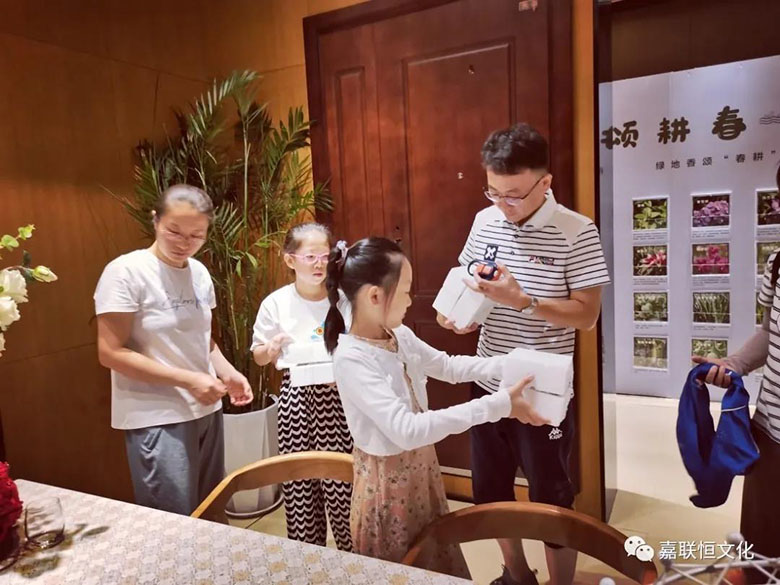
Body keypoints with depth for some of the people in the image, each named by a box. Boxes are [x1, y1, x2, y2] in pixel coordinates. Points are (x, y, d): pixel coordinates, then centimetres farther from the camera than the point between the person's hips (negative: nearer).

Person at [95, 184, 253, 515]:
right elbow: (111, 353, -16)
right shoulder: (126, 272, -13)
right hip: (158, 420, -6)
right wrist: (187, 379, -20)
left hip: (205, 411, 7)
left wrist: (228, 373, -4)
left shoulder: (199, 273, 5)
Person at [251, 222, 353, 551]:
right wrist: (272, 347, -13)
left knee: (341, 481, 0)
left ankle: (353, 552, 22)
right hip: (297, 398, 1)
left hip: (337, 396, -1)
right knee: (298, 482, 7)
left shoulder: (343, 299, -3)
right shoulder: (276, 303, -2)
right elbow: (258, 357, 7)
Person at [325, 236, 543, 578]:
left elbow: (448, 367, 11)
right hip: (388, 482, -7)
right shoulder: (351, 358, -29)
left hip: (421, 468, 7)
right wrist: (498, 405, -36)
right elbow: (408, 430, -35)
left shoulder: (400, 335, -5)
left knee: (440, 566, 24)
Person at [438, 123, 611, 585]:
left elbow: (587, 315, -16)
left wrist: (522, 301, -28)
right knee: (490, 492, 21)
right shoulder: (485, 221, 1)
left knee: (552, 500, 13)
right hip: (488, 384, 6)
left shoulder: (577, 233, -15)